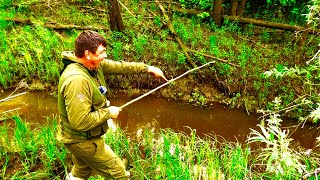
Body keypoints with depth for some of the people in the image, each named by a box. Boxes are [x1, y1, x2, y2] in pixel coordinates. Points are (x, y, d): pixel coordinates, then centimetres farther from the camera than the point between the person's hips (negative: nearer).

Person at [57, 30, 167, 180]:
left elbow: (119, 67, 5)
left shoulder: (93, 64, -6)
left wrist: (148, 68, 4)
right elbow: (80, 122, -36)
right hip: (83, 141, -9)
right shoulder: (76, 80, -34)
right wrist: (108, 113, -23)